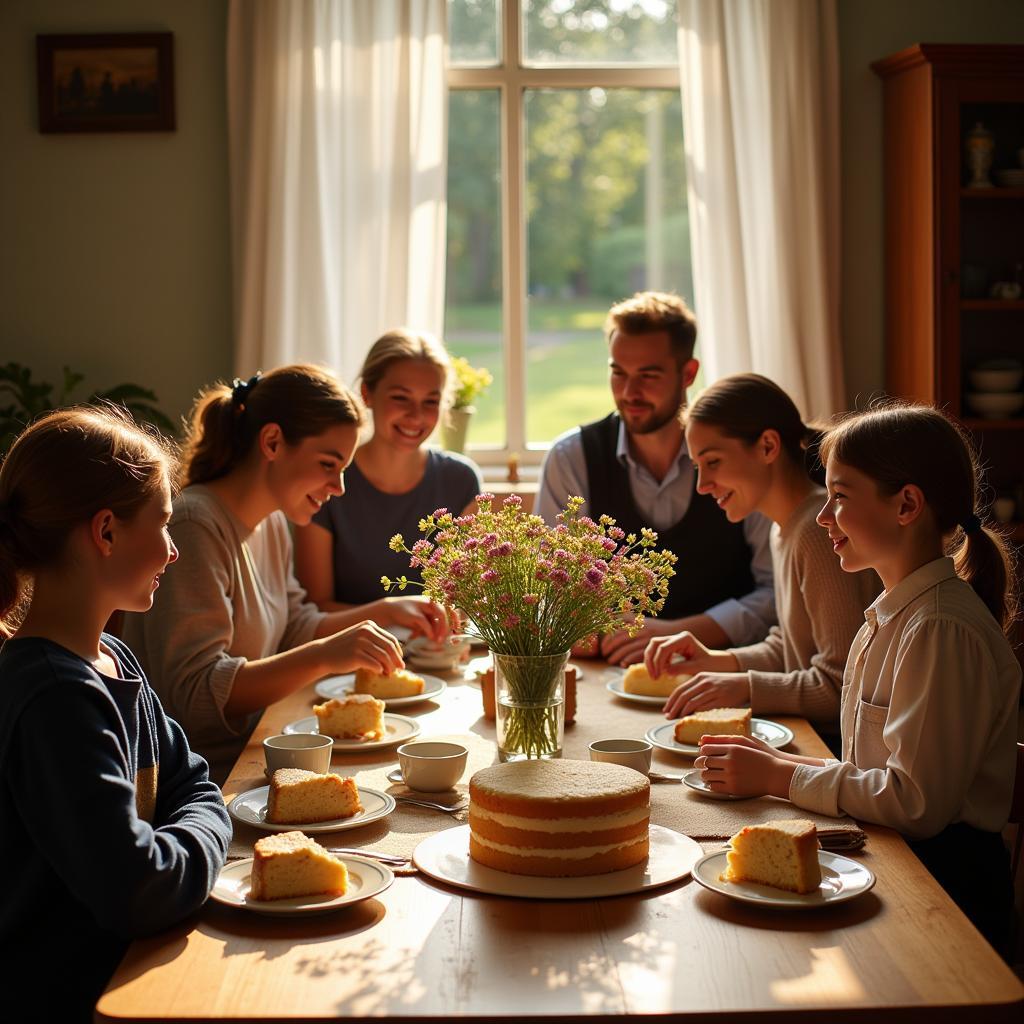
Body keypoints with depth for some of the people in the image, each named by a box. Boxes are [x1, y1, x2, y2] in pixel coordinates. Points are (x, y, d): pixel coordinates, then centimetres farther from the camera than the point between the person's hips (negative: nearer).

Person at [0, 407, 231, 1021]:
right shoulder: (56, 698, -24)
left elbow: (193, 786, 15)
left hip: (122, 965, 9)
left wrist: (196, 834, -5)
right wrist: (203, 843, -10)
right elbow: (139, 893, -29)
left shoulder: (113, 660, 7)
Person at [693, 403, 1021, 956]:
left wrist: (780, 777, -14)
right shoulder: (892, 617, 13)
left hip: (943, 887, -8)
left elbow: (916, 801, -23)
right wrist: (777, 762, 2)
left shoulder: (942, 630, -18)